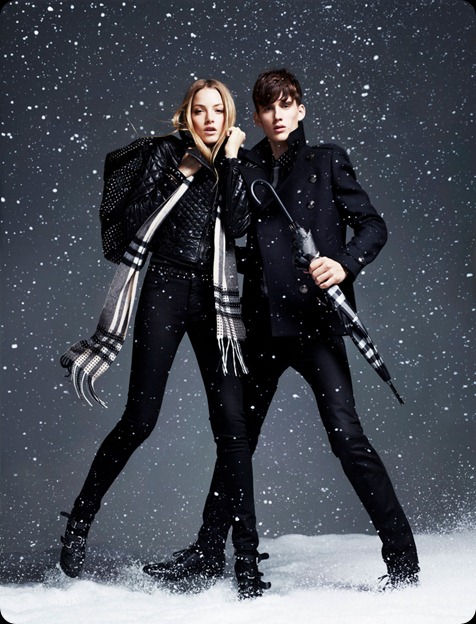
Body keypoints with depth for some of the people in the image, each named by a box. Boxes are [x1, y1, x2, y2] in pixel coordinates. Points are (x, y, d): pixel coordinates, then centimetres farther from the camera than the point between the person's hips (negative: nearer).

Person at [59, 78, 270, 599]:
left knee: (231, 423, -6)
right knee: (141, 419, -4)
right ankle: (79, 521, 18)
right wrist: (182, 174, -7)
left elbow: (237, 225, -4)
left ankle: (246, 557, -1)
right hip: (167, 288, -2)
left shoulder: (233, 163, 13)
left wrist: (229, 160, -4)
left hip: (214, 296, 3)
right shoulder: (167, 151, 5)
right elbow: (131, 219, -6)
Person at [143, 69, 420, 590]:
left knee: (346, 436, -10)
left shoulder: (326, 161, 7)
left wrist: (345, 262, -15)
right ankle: (207, 551, 22)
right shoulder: (246, 170, 15)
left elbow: (373, 225, 3)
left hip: (315, 318, -3)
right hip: (262, 323, 4)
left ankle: (402, 557, 1)